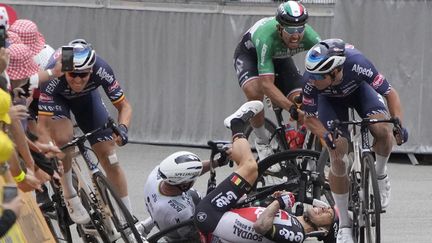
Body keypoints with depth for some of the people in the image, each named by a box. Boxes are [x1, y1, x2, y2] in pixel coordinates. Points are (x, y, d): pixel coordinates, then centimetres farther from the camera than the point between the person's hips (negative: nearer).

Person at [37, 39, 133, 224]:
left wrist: (122, 128, -45)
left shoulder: (101, 70, -35)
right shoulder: (52, 77, -42)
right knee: (63, 138, -32)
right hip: (55, 97, -2)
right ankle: (70, 198, -11)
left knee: (109, 157, -5)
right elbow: (42, 125, -41)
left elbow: (124, 106, -25)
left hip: (85, 96, 2)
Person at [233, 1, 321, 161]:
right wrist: (291, 108, -57)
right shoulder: (267, 36, -43)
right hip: (250, 54, -4)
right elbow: (267, 84, -46)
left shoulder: (308, 36, -32)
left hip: (279, 58, 4)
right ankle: (262, 142, -10)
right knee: (255, 92, -34)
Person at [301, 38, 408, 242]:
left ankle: (380, 174, 3)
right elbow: (309, 118, -22)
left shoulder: (357, 65, -41)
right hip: (330, 99, 0)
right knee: (338, 160, -13)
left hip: (358, 89, 0)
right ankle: (344, 226, 2)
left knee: (382, 130, -29)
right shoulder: (310, 80, -37)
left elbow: (390, 93, -28)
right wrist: (327, 137, -41)